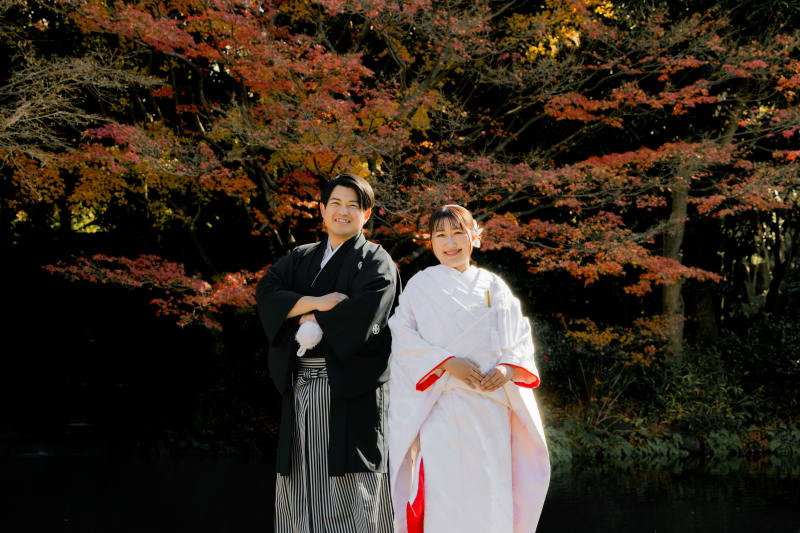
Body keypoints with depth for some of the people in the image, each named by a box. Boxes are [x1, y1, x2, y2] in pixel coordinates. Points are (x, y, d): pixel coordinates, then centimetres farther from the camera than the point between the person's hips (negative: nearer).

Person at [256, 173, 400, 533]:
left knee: (349, 489, -8)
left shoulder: (375, 261, 5)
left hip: (350, 388, -5)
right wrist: (315, 302, -12)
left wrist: (313, 323, -7)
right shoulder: (301, 258, 19)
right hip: (301, 386, 5)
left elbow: (367, 309, -14)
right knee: (302, 486, 4)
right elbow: (266, 292, 2)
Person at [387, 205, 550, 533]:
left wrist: (509, 368, -8)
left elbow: (520, 336, 13)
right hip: (442, 406, -3)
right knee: (444, 494, -10)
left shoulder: (494, 286, 14)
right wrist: (448, 363, -15)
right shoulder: (421, 285, 6)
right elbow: (403, 337, -2)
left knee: (490, 492, 0)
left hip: (491, 405, 3)